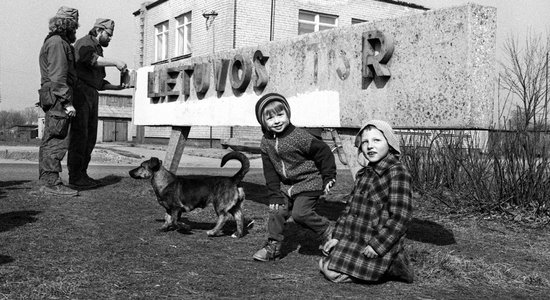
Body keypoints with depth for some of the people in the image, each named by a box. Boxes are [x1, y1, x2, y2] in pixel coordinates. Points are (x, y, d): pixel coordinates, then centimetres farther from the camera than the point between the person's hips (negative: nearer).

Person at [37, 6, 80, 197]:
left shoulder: (52, 42, 23)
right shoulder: (58, 43, -10)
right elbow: (58, 75, -19)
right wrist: (67, 102, -22)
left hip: (51, 98, 11)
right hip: (57, 97, -11)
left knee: (49, 141, 13)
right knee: (58, 140, -11)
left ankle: (45, 181, 19)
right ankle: (52, 183, -11)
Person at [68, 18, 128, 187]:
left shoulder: (98, 50, 27)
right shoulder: (85, 43, -1)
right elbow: (89, 58, -26)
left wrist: (117, 87, 13)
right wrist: (115, 62, -28)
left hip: (92, 95, 9)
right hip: (80, 92, -9)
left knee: (90, 136, 6)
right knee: (79, 135, -11)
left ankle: (82, 173, 11)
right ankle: (75, 176, -11)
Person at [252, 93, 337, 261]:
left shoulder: (299, 136, -22)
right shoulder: (266, 143, -2)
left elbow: (323, 152, -14)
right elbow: (270, 172, 4)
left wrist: (328, 177, -9)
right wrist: (274, 195, -1)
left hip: (309, 182, -6)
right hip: (286, 185, 7)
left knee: (300, 213, -18)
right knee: (277, 212, 2)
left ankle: (327, 231, 3)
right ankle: (273, 246, 14)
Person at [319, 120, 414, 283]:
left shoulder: (397, 172, -17)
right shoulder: (363, 174, 10)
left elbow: (400, 216, -22)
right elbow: (350, 207, 16)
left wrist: (377, 245, -23)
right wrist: (337, 236, 7)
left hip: (380, 244, -9)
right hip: (355, 239, 9)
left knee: (333, 273, -12)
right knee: (324, 265, 10)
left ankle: (388, 268, -1)